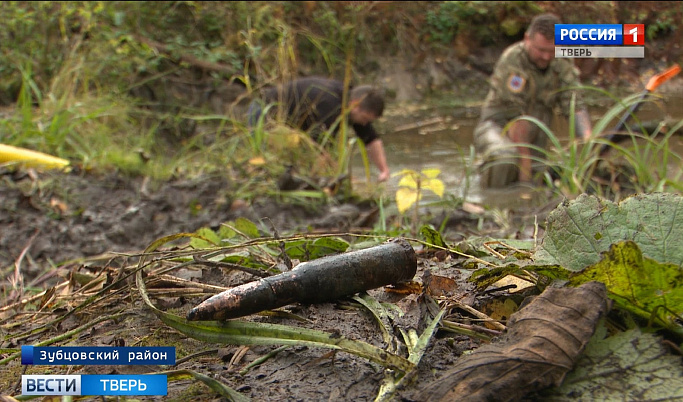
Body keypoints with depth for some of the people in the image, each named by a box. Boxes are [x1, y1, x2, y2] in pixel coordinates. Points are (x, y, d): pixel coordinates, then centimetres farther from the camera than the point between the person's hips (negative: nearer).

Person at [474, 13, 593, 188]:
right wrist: (524, 163, -26)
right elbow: (516, 117, -26)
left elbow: (576, 108, -12)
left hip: (534, 134, 6)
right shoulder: (512, 60, -23)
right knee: (505, 159, -36)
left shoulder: (563, 64, -6)